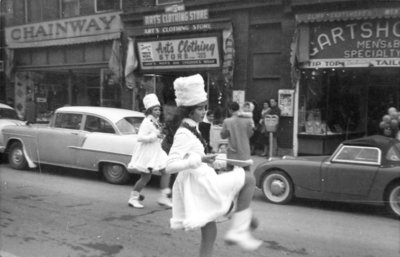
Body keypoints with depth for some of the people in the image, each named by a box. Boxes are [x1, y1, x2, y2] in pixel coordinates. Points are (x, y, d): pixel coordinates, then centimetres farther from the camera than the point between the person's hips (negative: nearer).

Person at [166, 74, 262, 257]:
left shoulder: (191, 129, 12)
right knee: (249, 179, -5)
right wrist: (198, 159, -27)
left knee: (209, 231, 17)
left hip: (200, 183, 9)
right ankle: (239, 231, -6)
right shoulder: (184, 135, -17)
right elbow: (170, 166, -24)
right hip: (198, 183, -9)